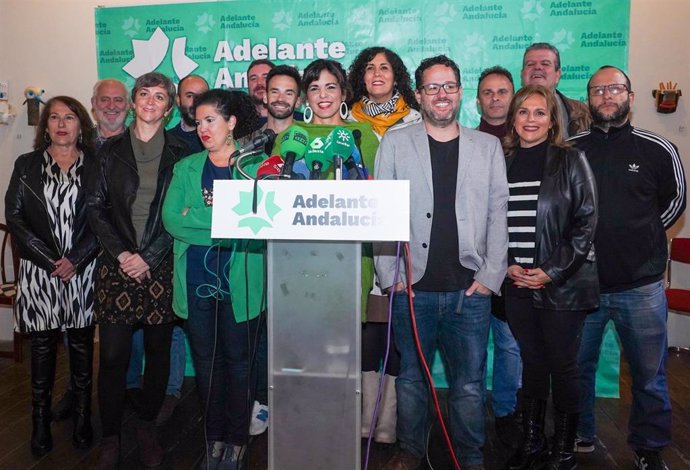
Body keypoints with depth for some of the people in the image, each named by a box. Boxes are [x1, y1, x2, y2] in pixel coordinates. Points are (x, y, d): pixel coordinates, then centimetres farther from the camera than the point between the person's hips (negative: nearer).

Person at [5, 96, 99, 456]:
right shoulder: (26, 165, 8)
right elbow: (14, 216, 1)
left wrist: (75, 259, -12)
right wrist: (50, 261, -9)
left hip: (83, 272, -1)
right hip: (39, 272, 1)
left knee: (81, 345, 7)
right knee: (42, 348, 8)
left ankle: (82, 418, 20)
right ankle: (40, 423, 20)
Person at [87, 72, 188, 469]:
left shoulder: (179, 153, 5)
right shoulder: (112, 150, 9)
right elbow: (96, 208, 6)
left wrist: (147, 257, -9)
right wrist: (120, 252, -7)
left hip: (161, 267, 0)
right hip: (117, 266, 1)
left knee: (158, 350, 7)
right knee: (113, 354, 0)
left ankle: (147, 426, 26)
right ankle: (110, 437, 16)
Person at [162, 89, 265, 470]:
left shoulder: (256, 165, 1)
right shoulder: (186, 168, 10)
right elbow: (171, 219, -5)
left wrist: (198, 218, -15)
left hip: (241, 279, -3)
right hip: (196, 279, 3)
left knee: (238, 361, 6)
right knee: (205, 361, 12)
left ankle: (236, 439, 24)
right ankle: (214, 437, 29)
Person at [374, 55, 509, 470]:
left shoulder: (488, 146, 10)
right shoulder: (395, 143, 6)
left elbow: (498, 214, 7)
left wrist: (490, 276, -2)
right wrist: (390, 274, -4)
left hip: (470, 291, 1)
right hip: (413, 287, 0)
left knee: (469, 384, 7)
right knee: (411, 378, 12)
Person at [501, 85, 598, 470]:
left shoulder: (571, 161, -2)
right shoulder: (502, 163, 8)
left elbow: (586, 222, -6)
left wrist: (552, 271, -13)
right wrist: (507, 265, -3)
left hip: (563, 285, -3)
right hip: (517, 285, 3)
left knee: (563, 365, 5)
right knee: (532, 362, 13)